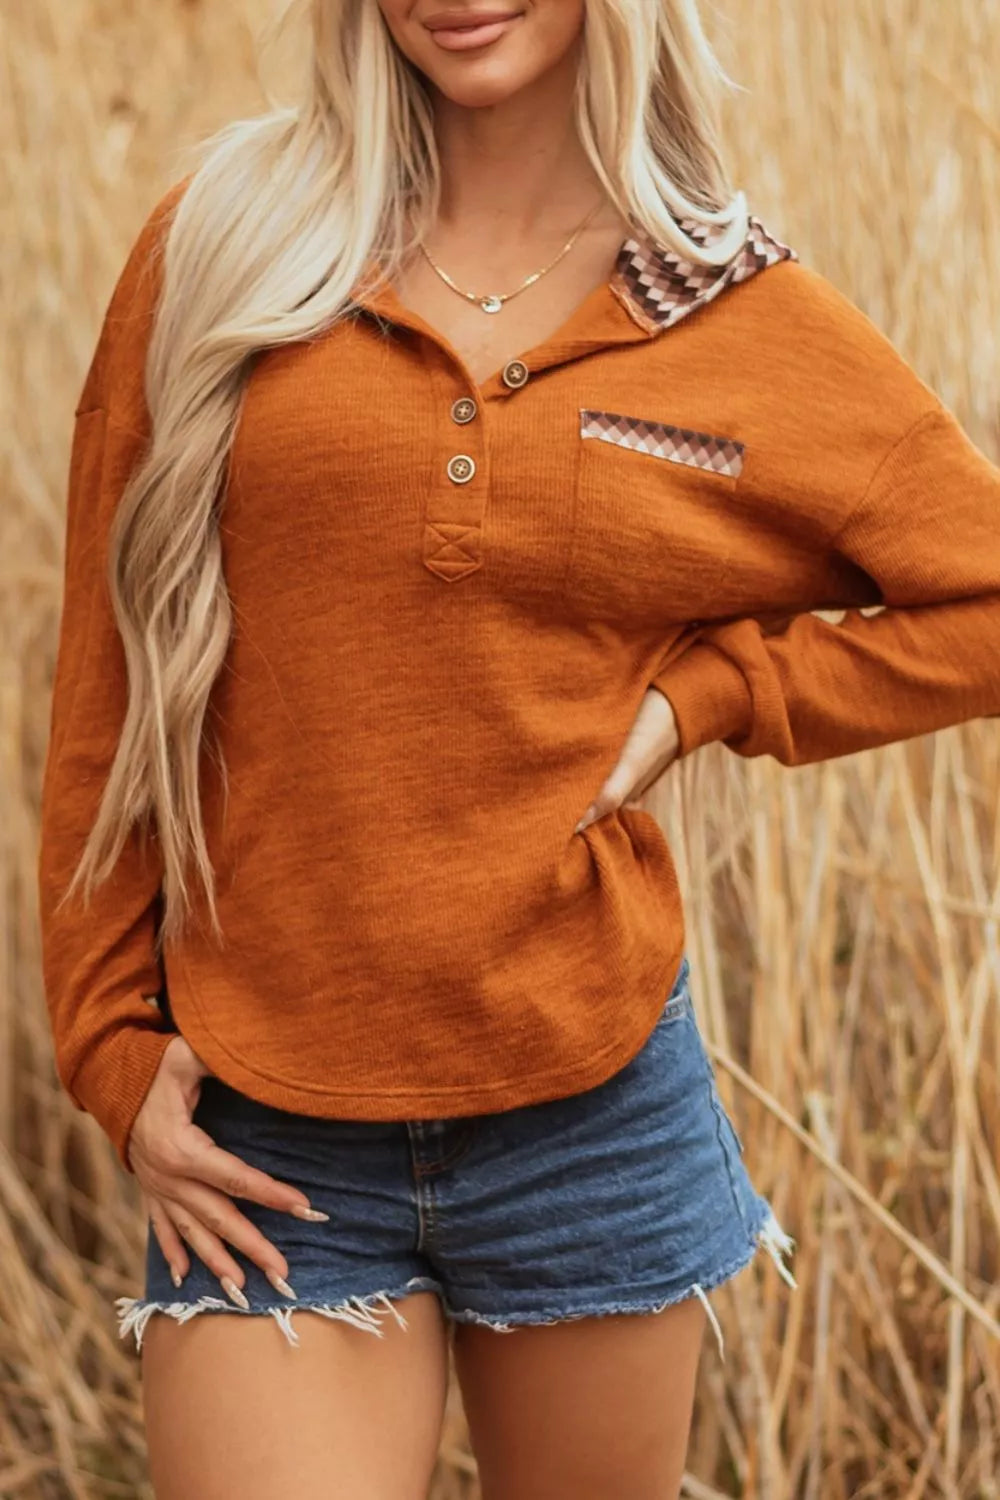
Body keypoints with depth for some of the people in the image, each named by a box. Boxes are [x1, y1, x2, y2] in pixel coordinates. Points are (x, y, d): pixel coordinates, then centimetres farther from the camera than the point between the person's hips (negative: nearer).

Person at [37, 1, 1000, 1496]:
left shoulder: (748, 317, 0)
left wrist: (706, 692, -4)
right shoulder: (220, 246, -1)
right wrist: (114, 1050, 2)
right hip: (266, 1144, -1)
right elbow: (107, 692, 3)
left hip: (591, 1109, 1)